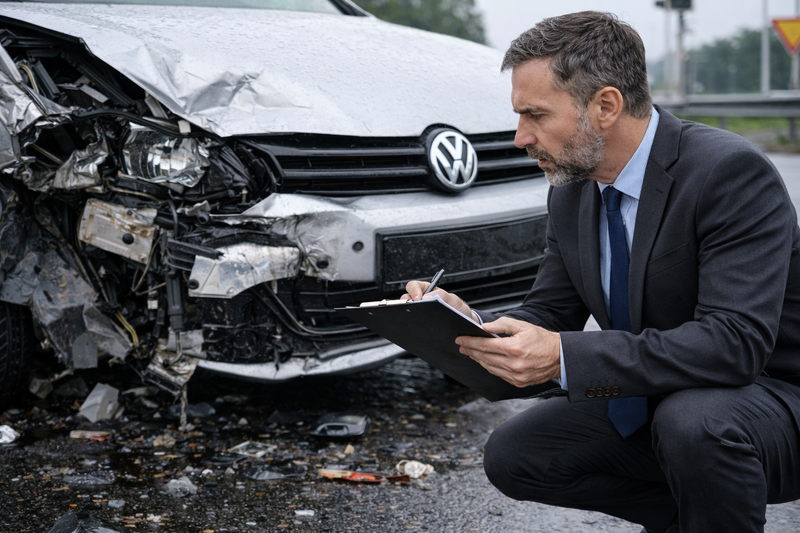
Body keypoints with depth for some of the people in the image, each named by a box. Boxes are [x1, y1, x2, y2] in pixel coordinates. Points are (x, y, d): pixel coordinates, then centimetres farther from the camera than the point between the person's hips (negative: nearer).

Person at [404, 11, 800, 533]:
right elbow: (551, 314, 4)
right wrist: (473, 322, -18)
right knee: (511, 456, -1)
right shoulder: (572, 189, -1)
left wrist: (564, 357, -39)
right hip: (653, 403, 7)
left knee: (692, 421, -37)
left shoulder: (731, 172, -25)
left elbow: (735, 340, -33)